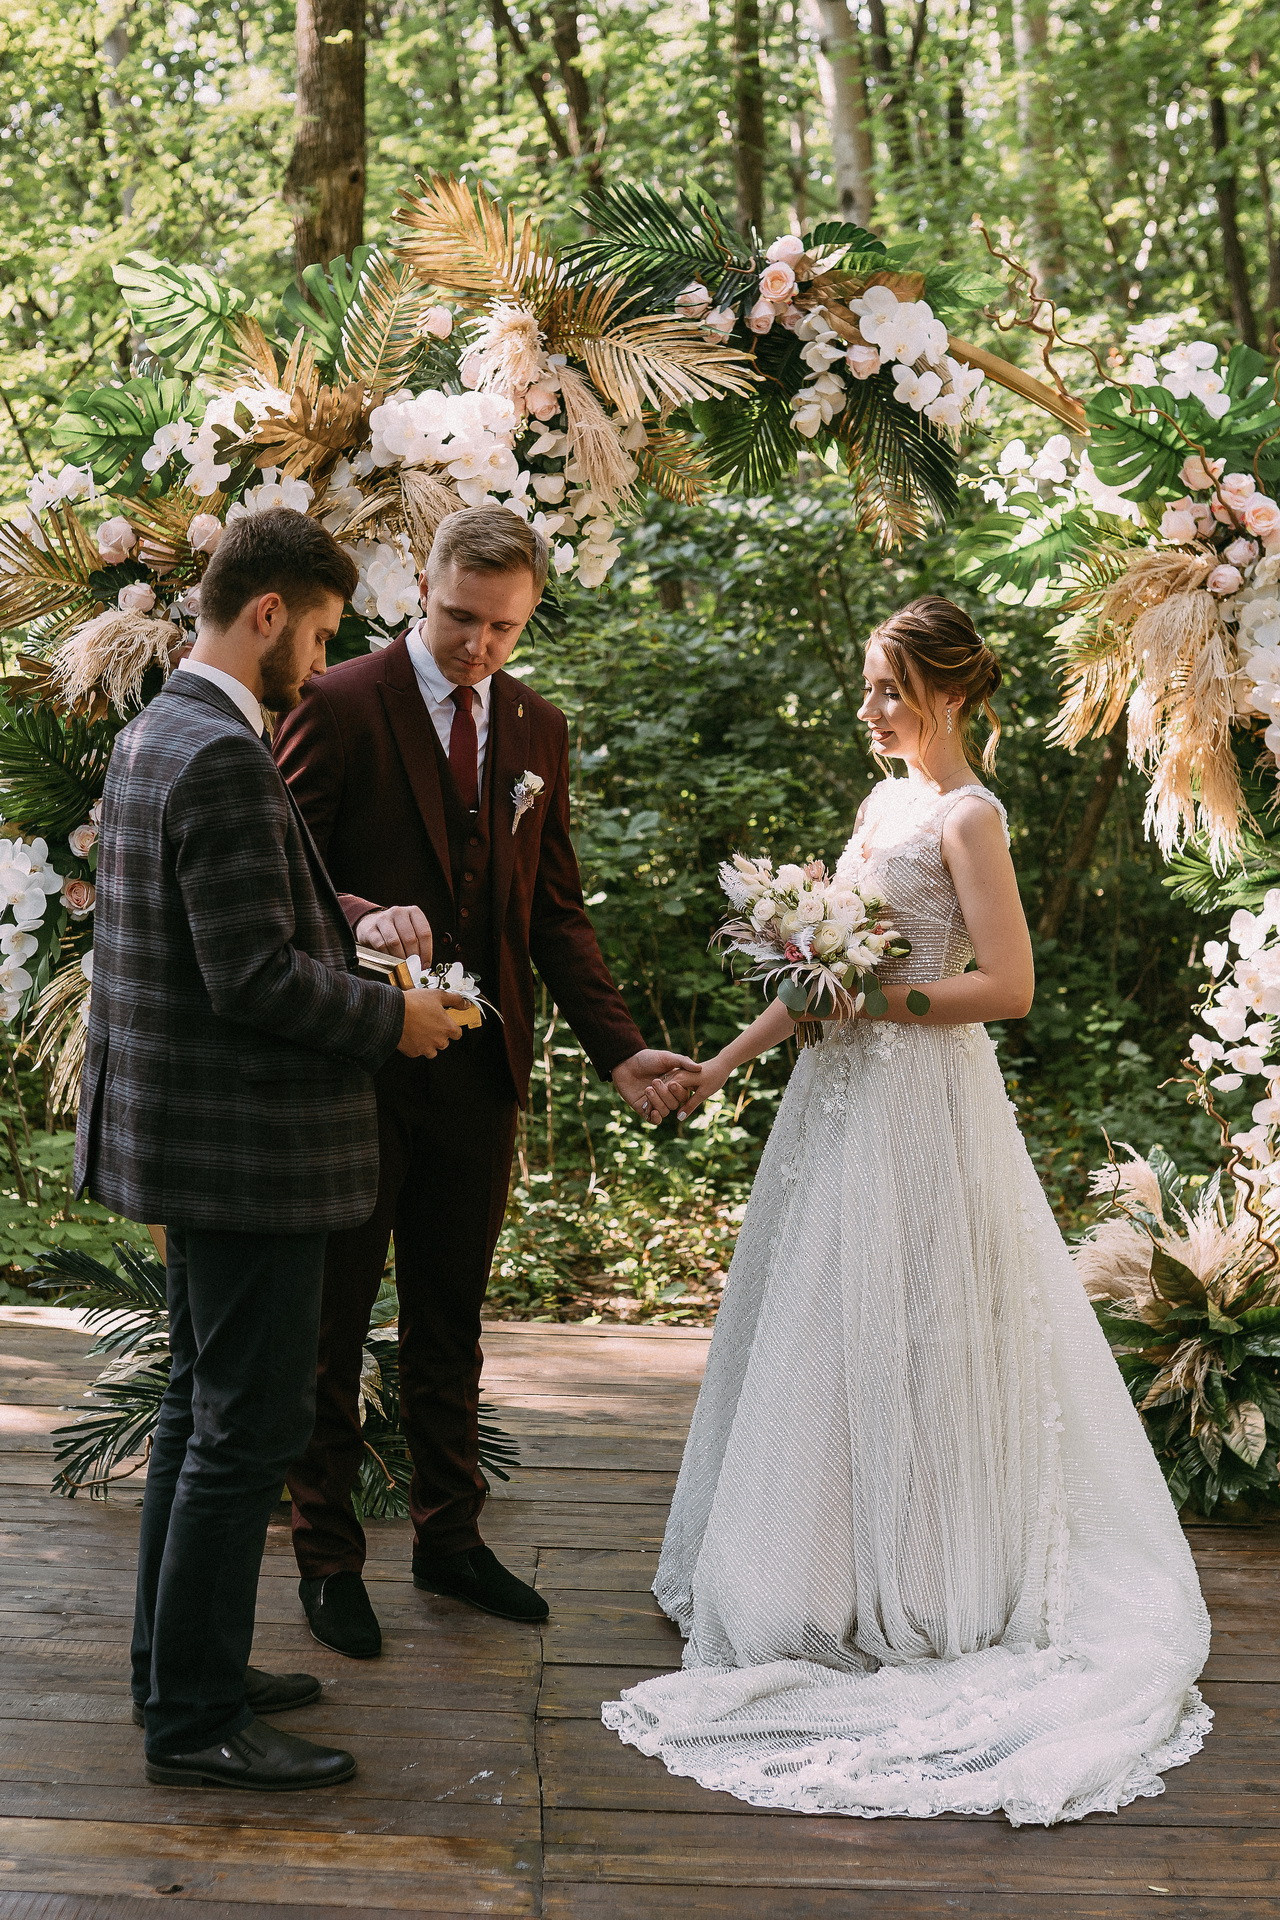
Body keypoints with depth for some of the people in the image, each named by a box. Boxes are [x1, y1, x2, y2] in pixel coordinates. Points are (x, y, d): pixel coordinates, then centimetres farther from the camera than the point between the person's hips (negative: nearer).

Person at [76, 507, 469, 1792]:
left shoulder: (154, 734, 11)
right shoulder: (224, 758, -21)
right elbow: (255, 979, -25)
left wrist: (330, 914, 11)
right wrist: (393, 1018, -12)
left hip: (189, 1134, 11)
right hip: (244, 1142, -11)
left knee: (202, 1403, 20)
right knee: (249, 1424, -1)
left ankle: (179, 1662, 32)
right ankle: (195, 1721, 9)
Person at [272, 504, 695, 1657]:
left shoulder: (537, 729, 9)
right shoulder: (341, 707, -9)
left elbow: (555, 908, 11)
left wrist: (617, 1047, 1)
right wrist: (359, 916, -31)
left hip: (479, 1072, 5)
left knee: (451, 1320, 16)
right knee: (331, 1319, 7)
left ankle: (450, 1538, 30)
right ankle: (328, 1558, 21)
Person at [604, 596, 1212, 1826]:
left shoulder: (968, 818, -11)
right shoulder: (882, 805, 13)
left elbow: (1009, 986, -17)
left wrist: (870, 1000, -18)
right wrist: (730, 1058, 15)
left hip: (918, 1102, -9)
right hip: (845, 1092, 9)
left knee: (899, 1335, -2)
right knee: (819, 1327, 13)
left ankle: (915, 1591, 11)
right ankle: (822, 1570, 25)